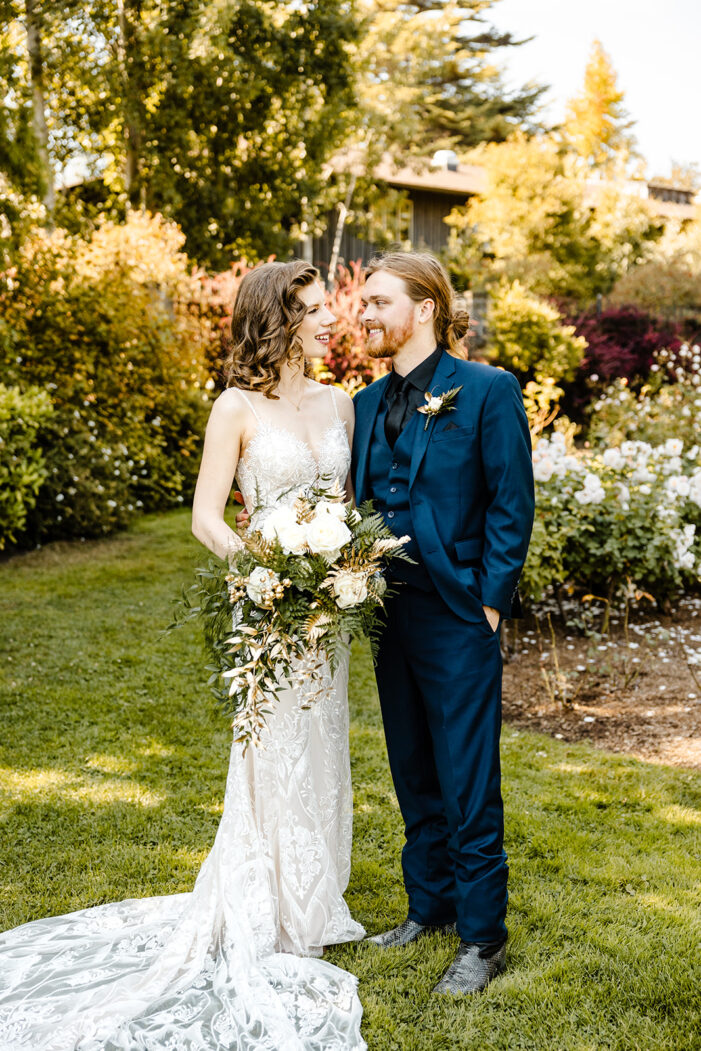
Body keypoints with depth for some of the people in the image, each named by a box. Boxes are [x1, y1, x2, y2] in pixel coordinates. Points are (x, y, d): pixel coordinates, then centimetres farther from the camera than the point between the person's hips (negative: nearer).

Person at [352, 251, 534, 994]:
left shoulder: (488, 391, -8)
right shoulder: (368, 404, 10)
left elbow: (511, 504, -9)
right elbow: (359, 502, 13)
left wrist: (490, 601, -12)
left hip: (457, 618, -6)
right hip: (390, 616, 7)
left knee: (467, 784, 2)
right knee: (413, 775, 18)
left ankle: (481, 938, 17)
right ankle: (429, 907, 35)